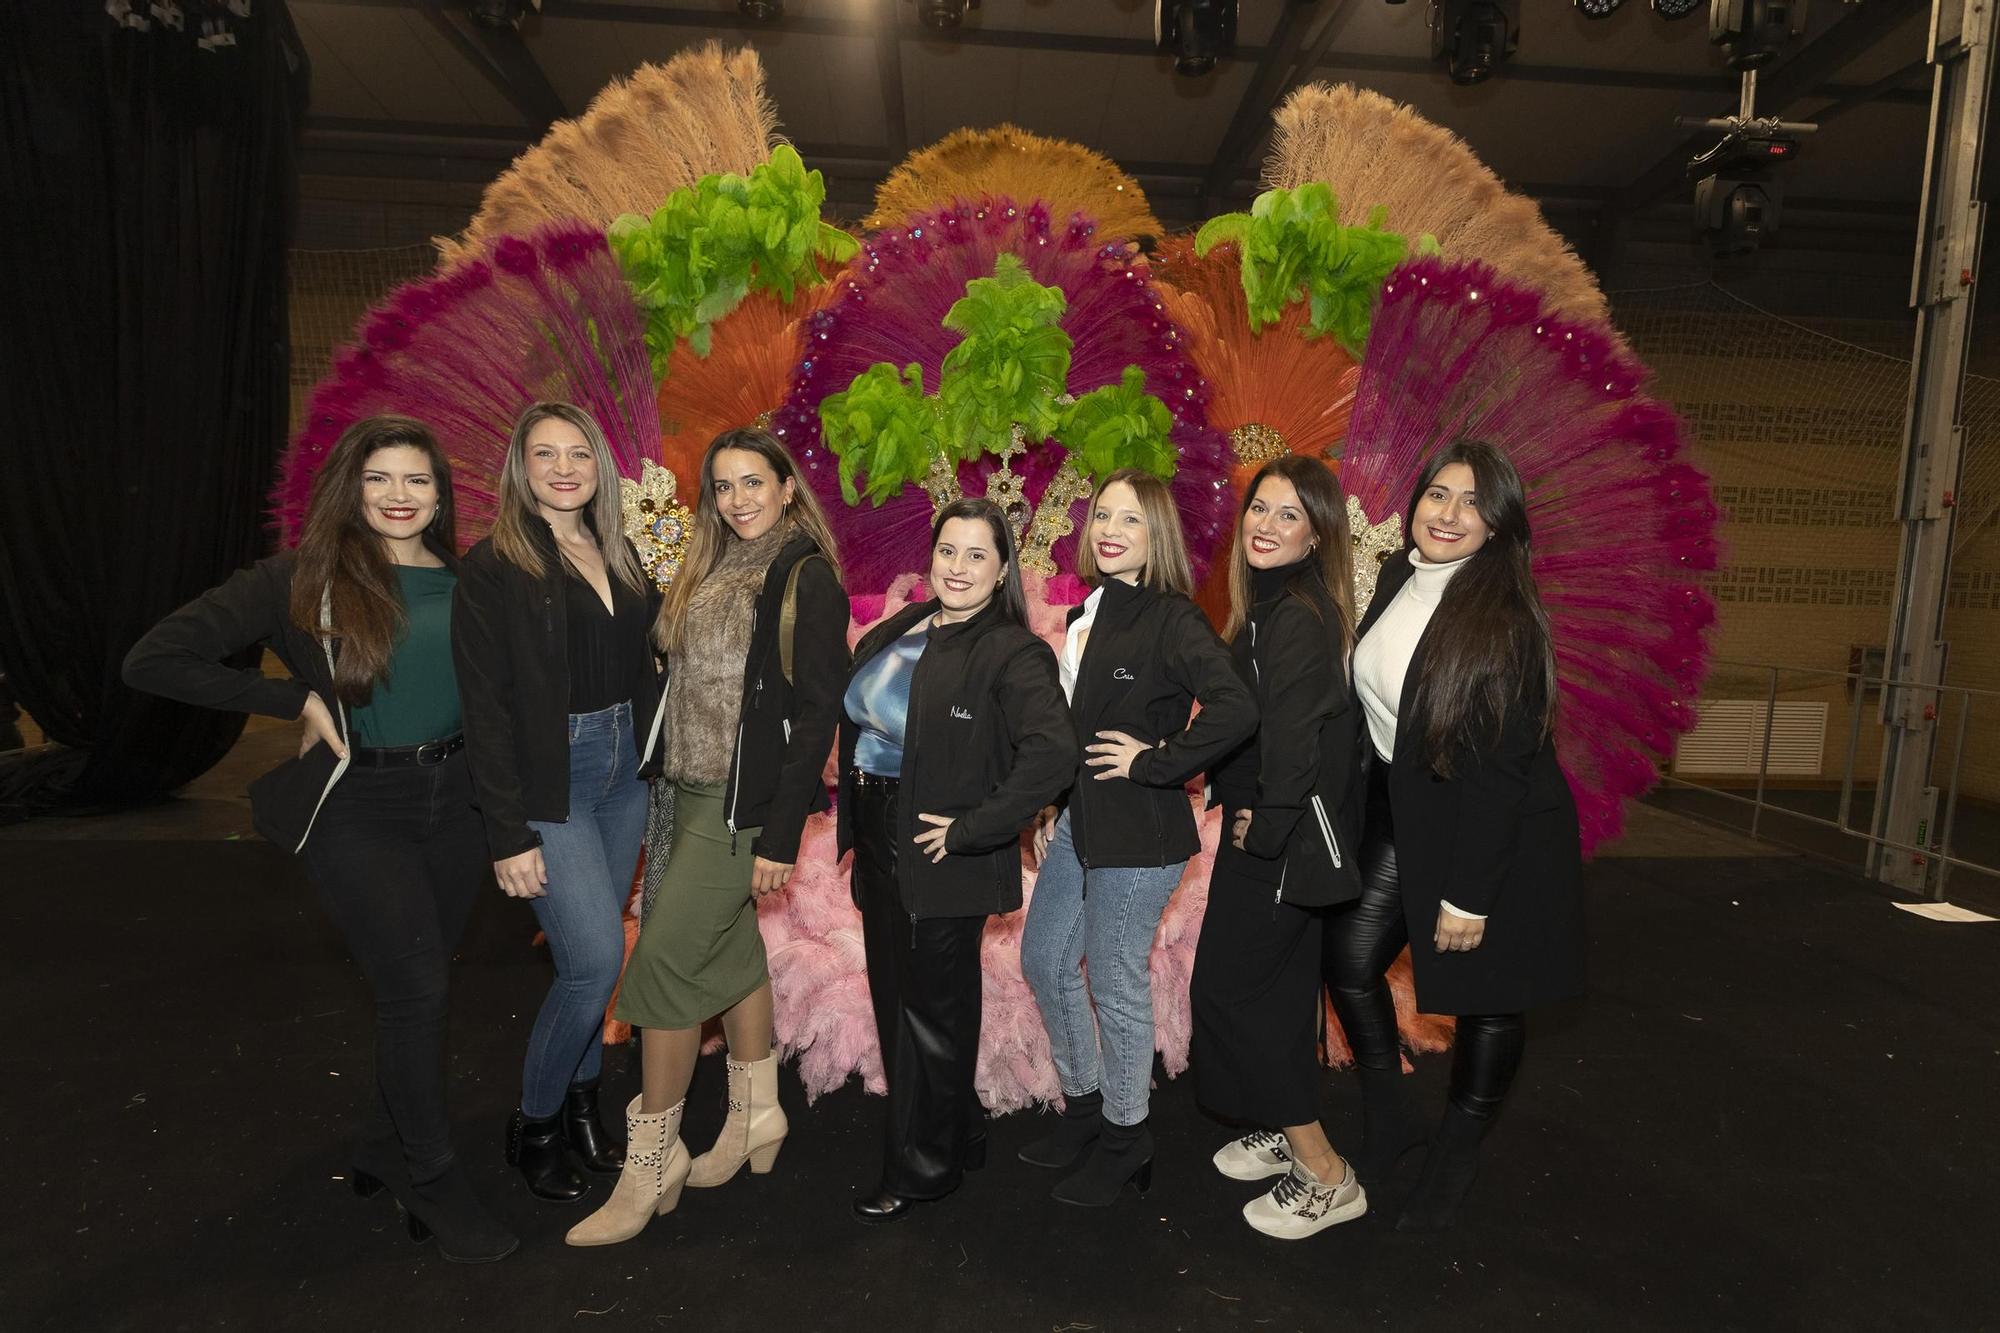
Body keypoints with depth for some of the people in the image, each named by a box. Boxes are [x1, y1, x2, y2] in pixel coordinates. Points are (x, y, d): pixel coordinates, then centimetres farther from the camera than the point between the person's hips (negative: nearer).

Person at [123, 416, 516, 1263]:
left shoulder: (463, 580, 3)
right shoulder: (302, 580, -8)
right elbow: (153, 661, -11)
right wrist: (299, 701, -12)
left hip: (453, 799, 4)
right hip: (357, 810, -4)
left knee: (416, 986, 15)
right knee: (417, 988, -4)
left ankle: (386, 1147, 37)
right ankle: (431, 1180, 18)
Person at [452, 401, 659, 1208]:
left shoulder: (618, 556, 9)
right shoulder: (494, 566, -8)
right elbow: (486, 708, -12)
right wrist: (508, 835, -14)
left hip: (624, 771, 6)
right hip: (549, 782, -5)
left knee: (591, 957, 13)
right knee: (596, 959, -7)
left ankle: (581, 1106, 32)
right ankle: (533, 1122, 18)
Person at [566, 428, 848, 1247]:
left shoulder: (805, 578, -11)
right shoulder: (709, 572, 12)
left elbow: (815, 713, -15)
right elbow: (687, 684, 15)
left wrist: (781, 835, -17)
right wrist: (670, 782, 9)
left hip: (746, 802, -8)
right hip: (692, 793, 8)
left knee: (663, 964, -6)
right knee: (730, 949, 15)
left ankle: (651, 1164, 11)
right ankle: (756, 1117, 33)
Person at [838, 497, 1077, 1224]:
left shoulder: (1013, 654, -18)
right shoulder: (897, 632, 6)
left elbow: (1053, 754, -30)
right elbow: (858, 720, 19)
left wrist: (971, 829, -26)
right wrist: (853, 825, 12)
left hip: (943, 863, -8)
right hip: (880, 849, 8)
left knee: (931, 1011, 8)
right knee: (895, 1000, 20)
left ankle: (922, 1169, 31)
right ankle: (953, 1136, 42)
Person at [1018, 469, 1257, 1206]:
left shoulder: (1172, 620, -17)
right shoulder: (1085, 615, 9)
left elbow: (1236, 708, -31)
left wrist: (1154, 763, -22)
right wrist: (1051, 807, 14)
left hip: (1138, 835, -9)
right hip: (1078, 822, 9)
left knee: (1115, 985, 5)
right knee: (1044, 960, 18)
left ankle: (1126, 1138, 29)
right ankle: (1084, 1104, 40)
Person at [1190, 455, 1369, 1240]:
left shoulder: (1298, 617, -21)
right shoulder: (1269, 605, 9)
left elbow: (1295, 738, -26)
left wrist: (1263, 829, -16)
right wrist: (1238, 805, 7)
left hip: (1282, 840, -9)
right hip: (1267, 829, 9)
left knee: (1228, 988, 0)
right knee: (1276, 986, 20)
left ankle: (1325, 1178, 12)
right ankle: (1283, 1132, 38)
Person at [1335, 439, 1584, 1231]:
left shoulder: (1503, 620, -21)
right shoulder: (1396, 582, -1)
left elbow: (1501, 766, -21)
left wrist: (1469, 894, -19)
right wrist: (1360, 821, 9)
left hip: (1499, 833, -6)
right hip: (1402, 811, 6)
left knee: (1485, 997, 10)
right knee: (1351, 960, 6)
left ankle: (1456, 1157, 33)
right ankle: (1384, 1122, 30)